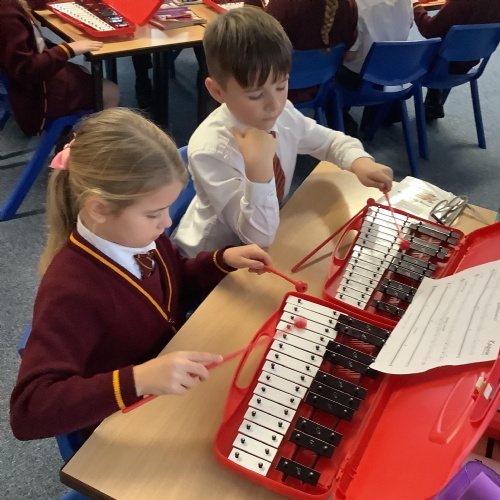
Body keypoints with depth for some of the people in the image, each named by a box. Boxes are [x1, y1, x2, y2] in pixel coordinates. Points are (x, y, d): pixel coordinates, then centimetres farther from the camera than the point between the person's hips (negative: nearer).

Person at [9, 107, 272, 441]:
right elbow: (29, 411, -38)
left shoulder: (139, 235, -10)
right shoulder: (70, 292, -33)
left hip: (179, 391, 7)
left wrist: (223, 260, -6)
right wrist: (138, 380, -49)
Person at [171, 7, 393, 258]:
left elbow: (330, 141, 7)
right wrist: (258, 166, -39)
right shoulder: (209, 150, -28)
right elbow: (258, 235, -27)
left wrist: (359, 161, -12)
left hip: (270, 235, 6)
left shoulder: (283, 114, -11)